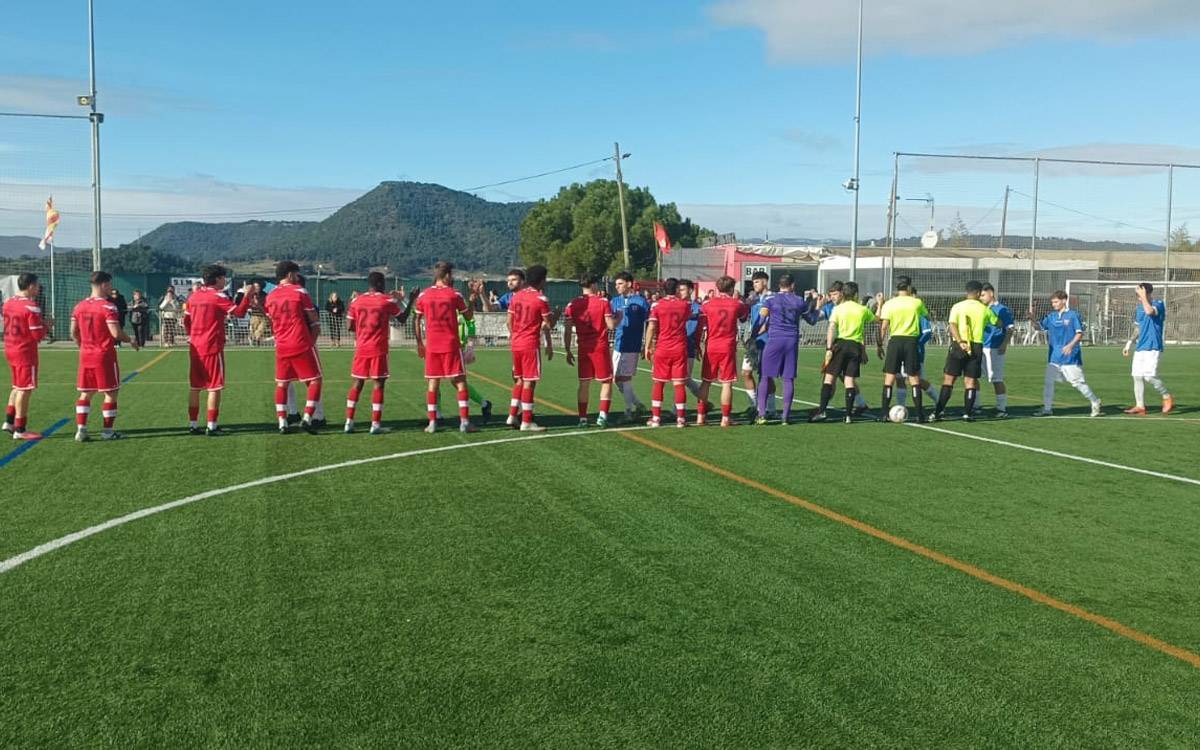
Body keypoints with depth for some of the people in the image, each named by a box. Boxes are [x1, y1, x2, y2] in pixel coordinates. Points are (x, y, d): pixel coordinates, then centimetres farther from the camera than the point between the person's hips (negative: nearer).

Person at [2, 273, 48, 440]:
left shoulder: (8, 302, 8)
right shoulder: (31, 306, -18)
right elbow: (38, 335, -18)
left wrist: (40, 322, 13)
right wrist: (45, 325, 1)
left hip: (10, 349, 8)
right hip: (25, 351, -8)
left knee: (18, 387, 22)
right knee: (25, 389, -2)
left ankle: (9, 421, 25)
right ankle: (20, 430, 2)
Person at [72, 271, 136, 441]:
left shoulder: (79, 306, 7)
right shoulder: (108, 306, -14)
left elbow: (74, 333, 10)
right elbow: (116, 333, -19)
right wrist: (130, 340, -2)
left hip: (85, 355, 6)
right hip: (104, 355, -6)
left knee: (85, 394, 11)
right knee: (111, 393, 5)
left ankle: (81, 430, 6)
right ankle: (108, 431, 8)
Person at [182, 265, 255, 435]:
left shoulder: (194, 296, 10)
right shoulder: (218, 296, -10)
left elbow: (186, 320, 16)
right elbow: (239, 312, -16)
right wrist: (248, 296, -6)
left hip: (195, 347, 7)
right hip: (213, 347, -7)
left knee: (194, 387, 11)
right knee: (214, 387, -1)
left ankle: (193, 424, 15)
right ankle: (211, 426, -2)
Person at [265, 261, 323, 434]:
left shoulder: (270, 296, 10)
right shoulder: (300, 291, -4)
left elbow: (272, 322, 17)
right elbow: (314, 319, 1)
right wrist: (312, 339, 12)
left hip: (281, 347, 5)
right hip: (302, 345, -5)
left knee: (281, 384, 11)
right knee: (315, 381, 3)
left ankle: (282, 423, 7)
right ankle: (307, 418, -8)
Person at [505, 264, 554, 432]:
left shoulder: (515, 296, 9)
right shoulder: (541, 299, -10)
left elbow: (509, 321, 12)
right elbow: (548, 325, -8)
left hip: (516, 343, 7)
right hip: (531, 345, -7)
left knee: (519, 379, 18)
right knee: (529, 381, -3)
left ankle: (512, 415, 20)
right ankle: (526, 422, -1)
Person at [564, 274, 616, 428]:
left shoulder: (573, 304, 2)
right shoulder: (602, 302, -6)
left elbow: (567, 330, 0)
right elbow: (611, 325, -10)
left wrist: (568, 351, 7)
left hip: (583, 349, 3)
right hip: (601, 348, -3)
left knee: (584, 383, 10)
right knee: (606, 382, 8)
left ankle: (582, 418, 9)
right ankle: (602, 416, -2)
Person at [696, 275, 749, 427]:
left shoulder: (707, 304, 2)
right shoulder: (737, 304, 1)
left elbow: (700, 327, 3)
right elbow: (745, 316, 22)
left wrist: (699, 346, 12)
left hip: (710, 348, 2)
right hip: (728, 348, -2)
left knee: (706, 382, 10)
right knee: (727, 383, 2)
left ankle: (700, 416, 10)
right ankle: (725, 418, 0)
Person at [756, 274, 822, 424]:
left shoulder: (771, 299, 3)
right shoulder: (800, 301, 9)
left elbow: (762, 318, -7)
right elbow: (812, 321, 20)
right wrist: (817, 307, 35)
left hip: (774, 340, -2)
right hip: (792, 341, 2)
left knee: (765, 377, 4)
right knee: (788, 379, 6)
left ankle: (761, 414, -3)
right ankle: (786, 416, 6)